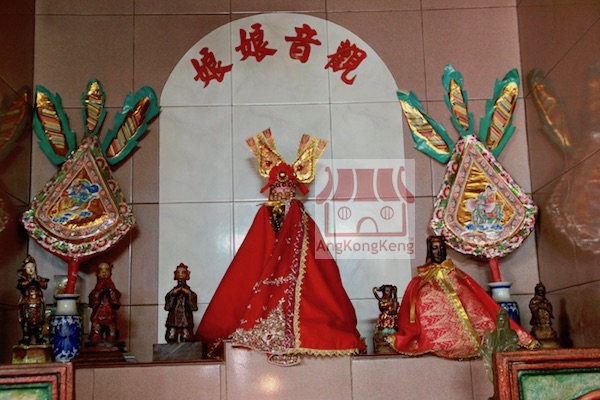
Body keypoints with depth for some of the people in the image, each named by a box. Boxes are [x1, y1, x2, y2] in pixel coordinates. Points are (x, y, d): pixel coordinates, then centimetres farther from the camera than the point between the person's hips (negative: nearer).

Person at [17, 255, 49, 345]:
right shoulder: (22, 278, 5)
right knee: (26, 320, -5)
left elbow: (45, 285, -2)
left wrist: (37, 280, -14)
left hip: (38, 302, 2)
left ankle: (39, 338, 5)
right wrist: (30, 280, -16)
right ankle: (26, 338, 1)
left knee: (38, 321, 1)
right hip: (27, 303, -2)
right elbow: (20, 285, -15)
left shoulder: (39, 278, 12)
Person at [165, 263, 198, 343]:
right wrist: (173, 295, -9)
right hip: (173, 323, 2)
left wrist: (188, 295, -14)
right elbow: (167, 307, -1)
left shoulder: (191, 294, 6)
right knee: (171, 341, -6)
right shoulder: (171, 293, 11)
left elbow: (194, 308, -6)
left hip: (186, 324, -1)